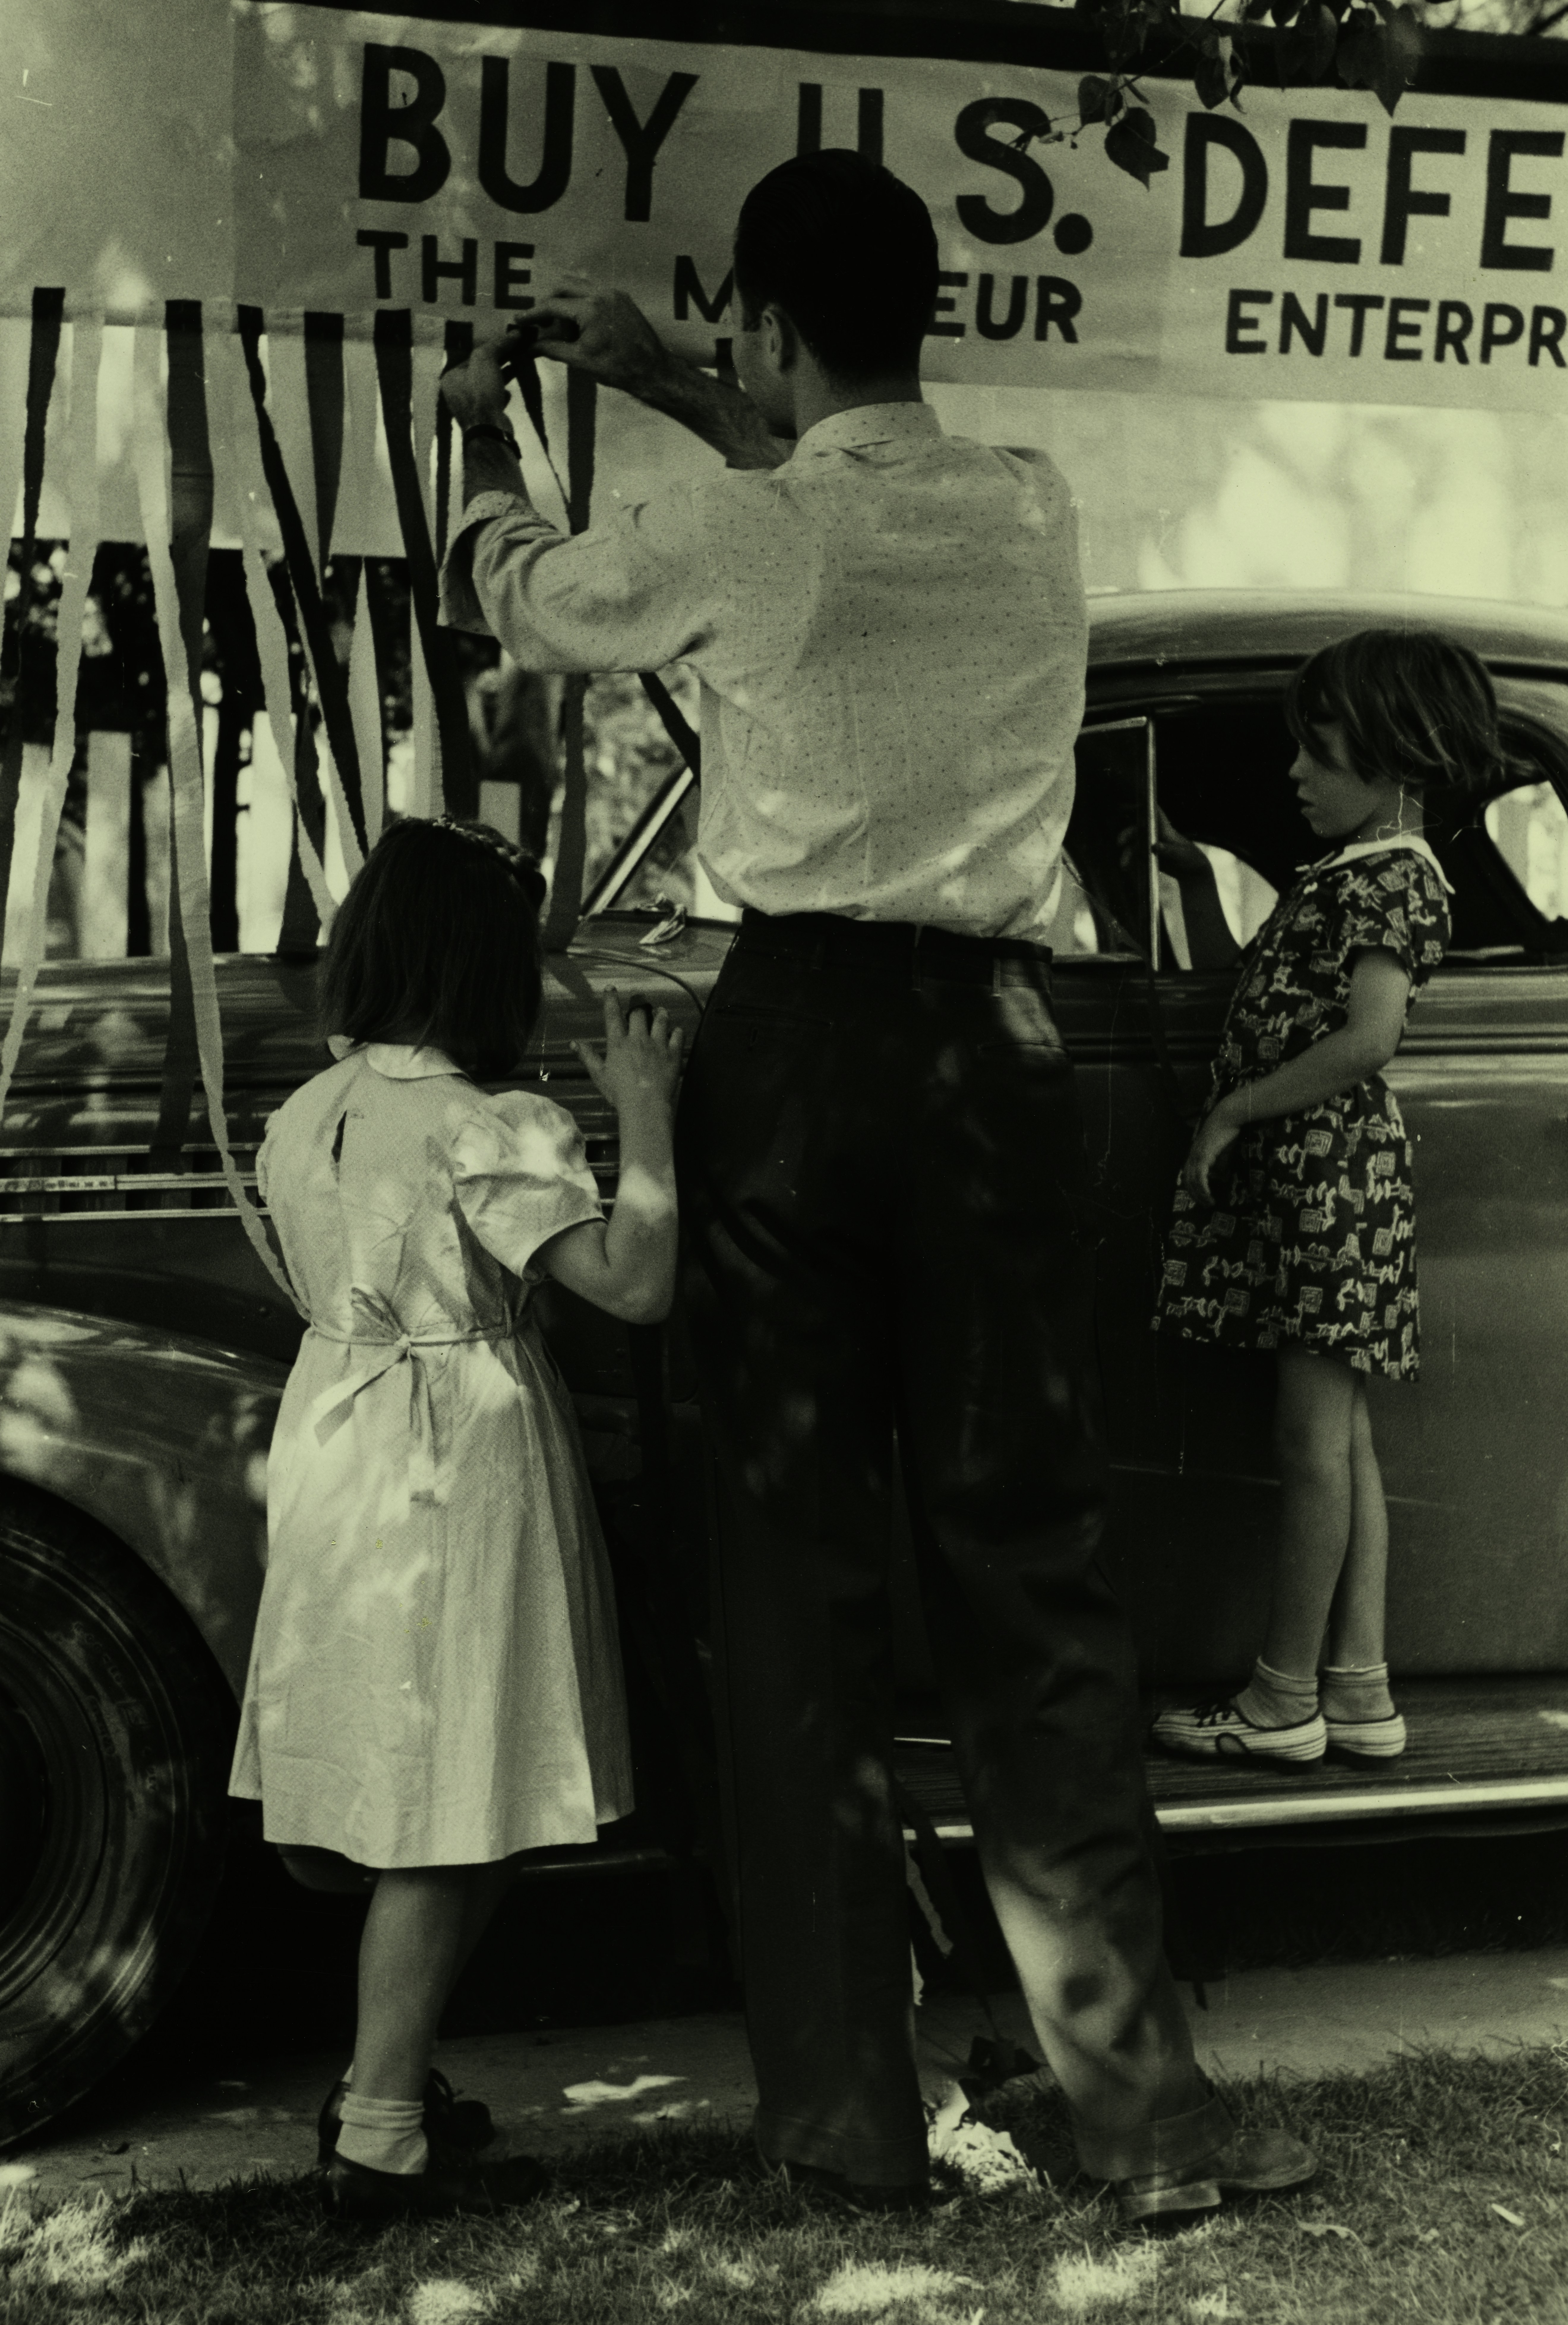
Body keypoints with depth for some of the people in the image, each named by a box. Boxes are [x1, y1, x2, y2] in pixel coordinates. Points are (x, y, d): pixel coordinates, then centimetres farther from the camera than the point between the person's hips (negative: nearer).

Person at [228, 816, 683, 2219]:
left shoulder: (304, 1119, 6)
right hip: (459, 1487, -8)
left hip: (336, 1472, 8)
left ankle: (387, 2077, 29)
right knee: (452, 1824, 0)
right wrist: (644, 1115, -14)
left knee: (412, 1811, 18)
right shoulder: (486, 1134, -18)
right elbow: (637, 1282, -24)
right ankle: (382, 2139, 6)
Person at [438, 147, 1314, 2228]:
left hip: (797, 1043, -2)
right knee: (1027, 1566, 6)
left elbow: (512, 596, 16)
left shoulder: (731, 539, -5)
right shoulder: (1032, 511, 6)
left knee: (797, 1570, 6)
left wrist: (487, 440, 37)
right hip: (992, 1043, 3)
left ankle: (849, 2111, 12)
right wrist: (658, 380, 38)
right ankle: (1143, 2104, 7)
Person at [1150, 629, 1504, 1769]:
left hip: (1332, 1171, -10)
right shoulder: (1349, 873, 19)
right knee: (1342, 1438, 9)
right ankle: (1360, 1693, 14)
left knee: (1315, 1437, -5)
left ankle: (1284, 1702, 1)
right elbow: (1239, 979, 26)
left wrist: (1235, 1111, -17)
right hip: (1304, 1174, 10)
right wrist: (1197, 877, 13)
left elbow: (1369, 1038, -23)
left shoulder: (1394, 877, -10)